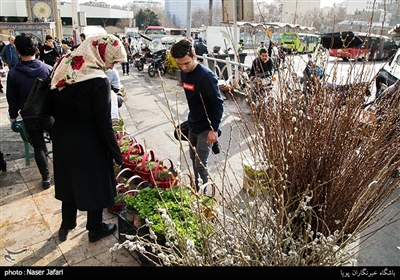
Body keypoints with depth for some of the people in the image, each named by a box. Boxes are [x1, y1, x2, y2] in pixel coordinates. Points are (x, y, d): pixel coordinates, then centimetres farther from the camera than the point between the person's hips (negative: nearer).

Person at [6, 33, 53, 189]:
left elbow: (12, 100, -3)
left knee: (39, 147, 12)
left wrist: (13, 119, 9)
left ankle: (46, 178, 19)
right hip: (49, 114, 0)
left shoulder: (13, 73, -9)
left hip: (29, 118, 0)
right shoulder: (48, 69, -10)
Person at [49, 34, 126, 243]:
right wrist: (116, 154, -11)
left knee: (69, 181, 24)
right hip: (88, 145, -7)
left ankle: (67, 225, 44)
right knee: (94, 185, 14)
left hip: (62, 139, 7)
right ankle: (95, 229, 35)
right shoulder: (99, 81, -24)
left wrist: (65, 126, 17)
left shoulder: (63, 67, -2)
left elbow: (56, 107, 6)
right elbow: (104, 124, -21)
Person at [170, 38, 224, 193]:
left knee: (200, 164, -3)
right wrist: (191, 119, 17)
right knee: (193, 158, 19)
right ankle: (197, 187, 37)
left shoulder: (206, 76, -24)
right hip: (193, 124, 8)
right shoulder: (184, 73, 0)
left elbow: (218, 103, -21)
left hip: (206, 128, -8)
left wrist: (214, 129, -22)